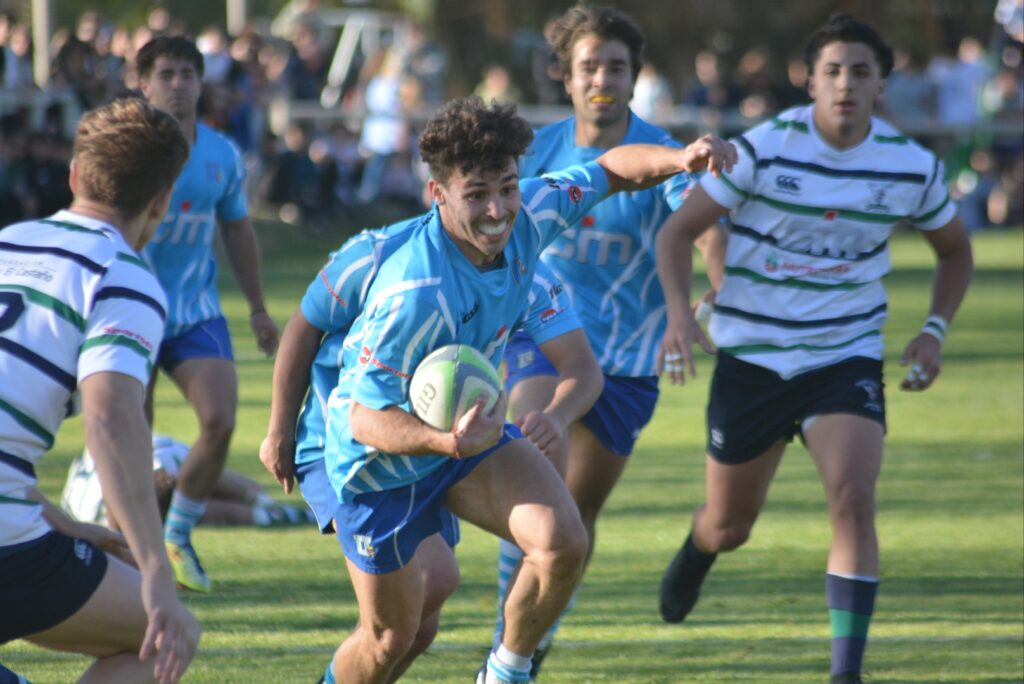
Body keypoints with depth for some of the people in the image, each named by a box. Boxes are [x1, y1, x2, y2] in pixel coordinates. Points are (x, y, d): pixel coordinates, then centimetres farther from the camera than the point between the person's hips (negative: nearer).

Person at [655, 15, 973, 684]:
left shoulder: (912, 166, -6)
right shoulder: (764, 148, -14)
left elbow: (955, 251, 13)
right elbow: (679, 230, -7)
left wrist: (934, 332, -2)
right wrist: (680, 310, -24)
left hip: (847, 358, 0)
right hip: (751, 357, 0)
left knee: (854, 499, -23)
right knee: (730, 524, 13)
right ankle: (695, 555, 53)